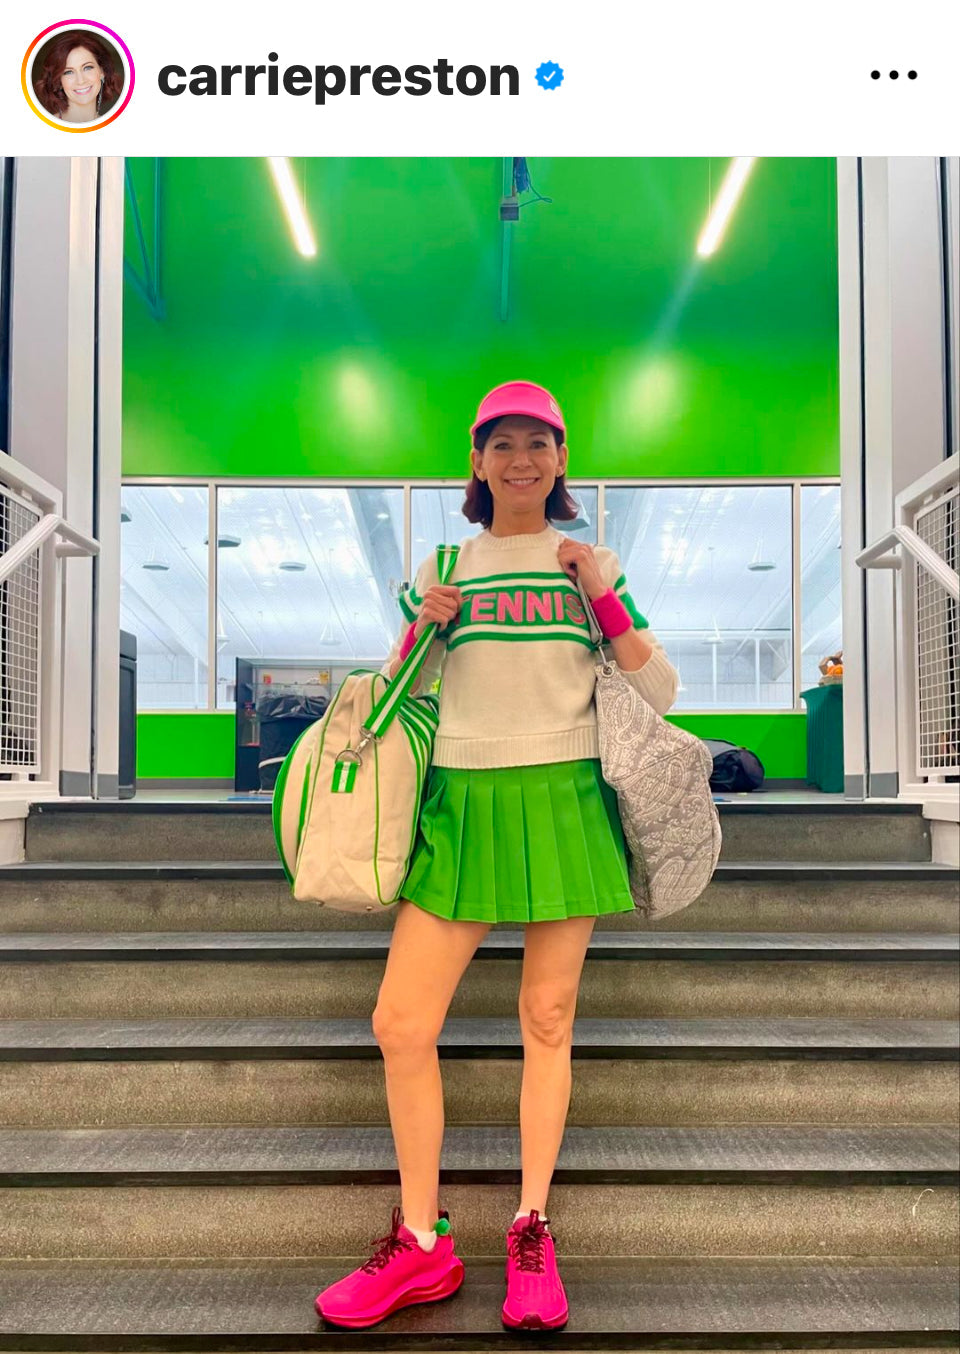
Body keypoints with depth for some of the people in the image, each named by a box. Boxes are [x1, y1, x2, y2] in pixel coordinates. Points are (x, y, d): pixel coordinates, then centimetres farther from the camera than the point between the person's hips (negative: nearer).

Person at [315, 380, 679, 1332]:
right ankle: (421, 1245, 15)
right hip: (463, 800, 2)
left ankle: (531, 1235, 22)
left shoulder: (594, 564, 8)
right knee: (399, 1024, -3)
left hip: (563, 800, -1)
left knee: (547, 1020, 5)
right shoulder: (442, 569, 11)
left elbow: (658, 696, 3)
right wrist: (421, 628, -4)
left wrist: (603, 596, -7)